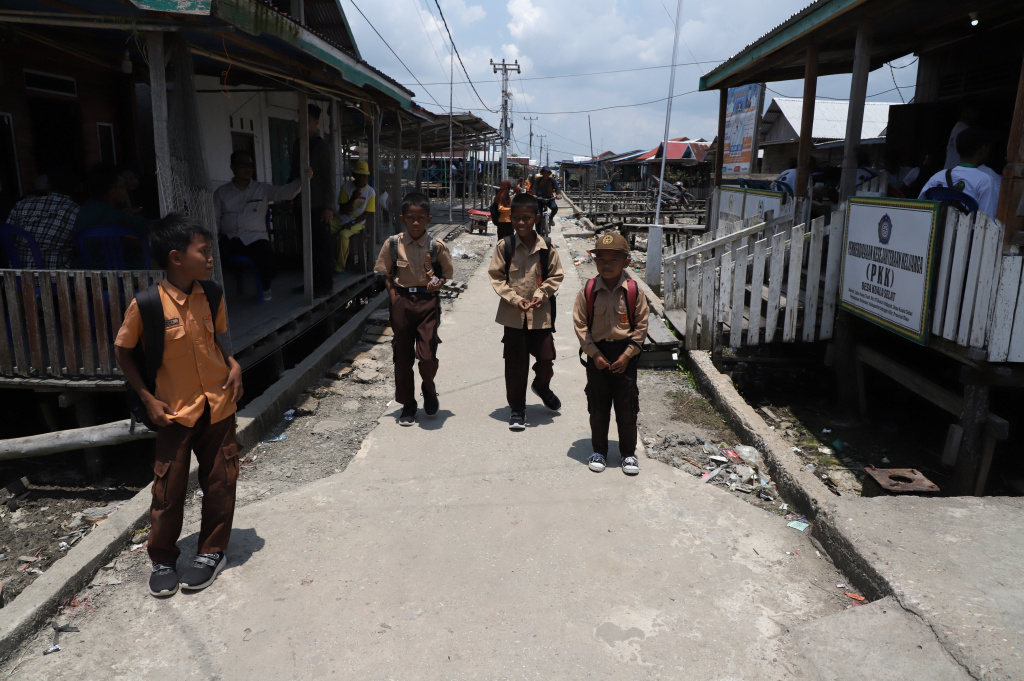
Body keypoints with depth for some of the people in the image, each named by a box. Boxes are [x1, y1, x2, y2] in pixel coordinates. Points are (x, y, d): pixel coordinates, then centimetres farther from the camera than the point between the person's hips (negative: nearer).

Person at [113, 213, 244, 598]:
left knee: (220, 483, 10)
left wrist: (233, 365, -5)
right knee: (169, 489, 7)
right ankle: (162, 560, 29)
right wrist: (148, 400, -8)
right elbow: (122, 351, -4)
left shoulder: (211, 297, -4)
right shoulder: (147, 304, -16)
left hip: (218, 405, 3)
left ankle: (212, 552, 29)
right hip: (175, 411, -3)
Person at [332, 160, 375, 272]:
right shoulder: (346, 186, 3)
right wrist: (353, 198, -19)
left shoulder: (370, 192, -1)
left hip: (358, 223, -3)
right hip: (341, 220, 3)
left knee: (343, 234, -34)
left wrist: (352, 223, -18)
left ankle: (340, 266, -20)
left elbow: (366, 213, -4)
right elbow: (343, 210, -1)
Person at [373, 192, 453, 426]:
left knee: (427, 355, -10)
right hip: (402, 302, 2)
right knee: (402, 356, 8)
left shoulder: (437, 246, -4)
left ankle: (429, 389, 23)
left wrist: (437, 283, -14)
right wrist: (395, 300, -5)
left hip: (428, 303, -1)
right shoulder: (393, 244, -1)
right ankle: (408, 405, 25)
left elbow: (445, 274, 7)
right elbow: (387, 276, 5)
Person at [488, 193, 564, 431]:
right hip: (513, 314, -1)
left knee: (546, 358, 8)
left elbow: (556, 276, 4)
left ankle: (542, 386, 42)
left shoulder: (546, 247, -4)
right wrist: (514, 298, -14)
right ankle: (516, 407, 22)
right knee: (515, 363, 6)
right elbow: (496, 276, -3)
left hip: (541, 314, 1)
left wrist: (542, 294, -12)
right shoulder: (505, 246, -6)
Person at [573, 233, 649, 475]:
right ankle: (599, 451, 26)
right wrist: (594, 354, -10)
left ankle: (628, 453, 23)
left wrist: (627, 354, -10)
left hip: (625, 355, 0)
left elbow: (641, 325, -3)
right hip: (597, 353, 1)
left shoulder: (633, 291, -7)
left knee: (626, 407, 7)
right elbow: (580, 325, -4)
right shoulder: (588, 291, -7)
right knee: (598, 407, 10)